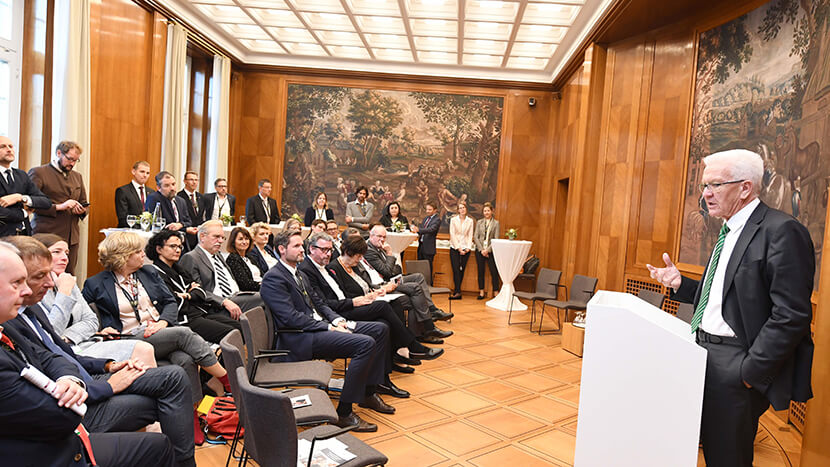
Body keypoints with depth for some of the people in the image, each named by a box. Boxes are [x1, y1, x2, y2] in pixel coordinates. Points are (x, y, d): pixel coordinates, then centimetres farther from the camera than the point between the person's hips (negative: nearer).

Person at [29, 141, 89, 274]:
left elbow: (84, 203, 26)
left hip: (72, 237, 6)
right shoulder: (38, 173, 0)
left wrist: (82, 210, 3)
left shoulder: (77, 176, 20)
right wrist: (58, 207, -16)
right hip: (47, 236, -5)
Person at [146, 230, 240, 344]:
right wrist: (191, 290, 3)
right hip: (186, 320, -8)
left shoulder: (179, 269, 23)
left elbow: (201, 292, 18)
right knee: (231, 333, -24)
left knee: (240, 326, -9)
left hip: (203, 312, 9)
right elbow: (173, 304, -15)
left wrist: (188, 296, -3)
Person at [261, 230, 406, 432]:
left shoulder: (301, 275, 20)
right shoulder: (273, 278, -10)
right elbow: (291, 317, -18)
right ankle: (344, 413, -20)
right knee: (366, 343, -26)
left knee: (380, 329, 3)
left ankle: (368, 393, 10)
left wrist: (337, 320, 1)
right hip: (301, 338, -10)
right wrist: (330, 327, -18)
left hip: (320, 326, 10)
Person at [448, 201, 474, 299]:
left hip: (465, 249, 2)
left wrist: (468, 248, -6)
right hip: (454, 248, -2)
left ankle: (456, 291, 8)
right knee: (456, 270, -10)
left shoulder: (470, 221, 9)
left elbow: (470, 235, 8)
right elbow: (452, 235, -1)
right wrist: (458, 248, -9)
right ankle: (458, 292, -12)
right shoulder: (453, 220, 4)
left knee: (462, 270, 1)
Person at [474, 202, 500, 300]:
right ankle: (481, 292, 13)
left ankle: (495, 292, 2)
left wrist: (488, 250, -12)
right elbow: (475, 237, 3)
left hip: (490, 251, -2)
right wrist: (481, 249, -8)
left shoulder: (496, 223, 2)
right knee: (481, 271, 5)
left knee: (494, 272, -4)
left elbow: (496, 239, -3)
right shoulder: (479, 222, 9)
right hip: (480, 250, 2)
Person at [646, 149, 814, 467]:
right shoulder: (730, 232, 14)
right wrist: (681, 284, 3)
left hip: (735, 366, -8)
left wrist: (750, 371, -20)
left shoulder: (782, 232, -16)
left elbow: (792, 315, -21)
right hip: (705, 355, 9)